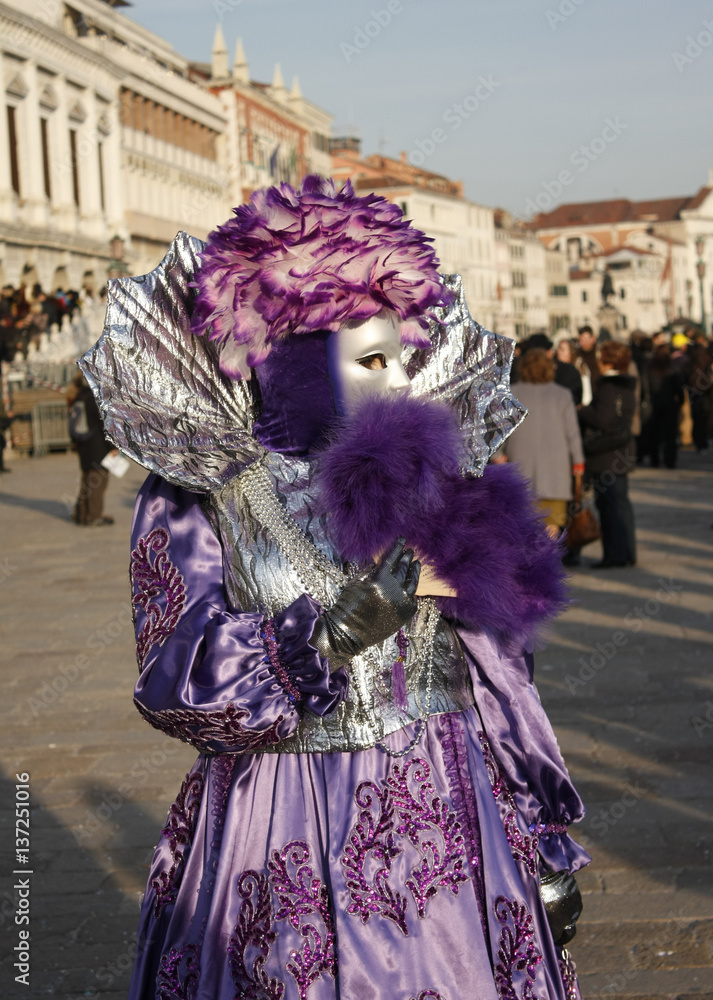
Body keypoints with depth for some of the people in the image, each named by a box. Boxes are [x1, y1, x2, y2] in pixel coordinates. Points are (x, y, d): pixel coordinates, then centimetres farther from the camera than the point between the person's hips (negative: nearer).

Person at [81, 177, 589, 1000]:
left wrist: (546, 843, 10)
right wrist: (336, 631, -29)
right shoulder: (195, 496, -5)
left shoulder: (431, 476, 5)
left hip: (454, 826, 4)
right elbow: (177, 684, -17)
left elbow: (496, 676, 9)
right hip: (289, 851, -3)